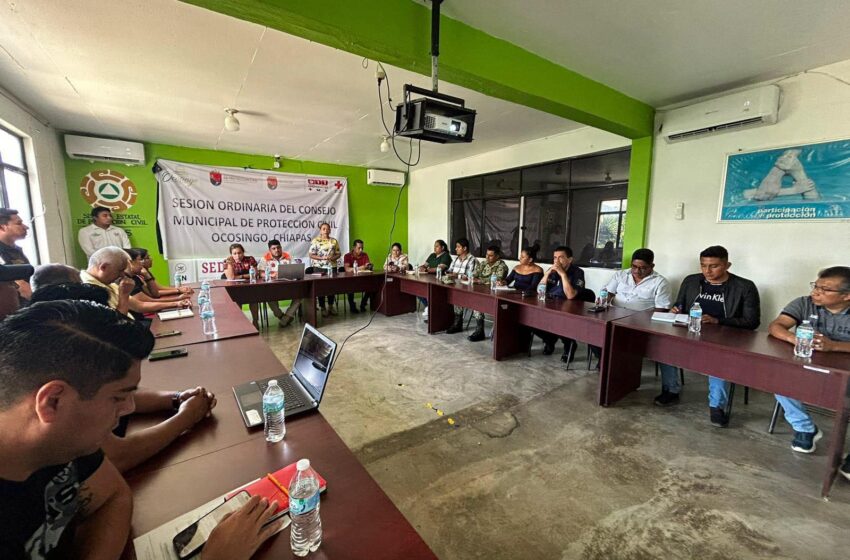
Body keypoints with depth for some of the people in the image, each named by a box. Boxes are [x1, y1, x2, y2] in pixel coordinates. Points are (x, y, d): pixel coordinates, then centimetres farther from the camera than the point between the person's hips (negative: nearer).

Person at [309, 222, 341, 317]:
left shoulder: (334, 241, 7)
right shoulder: (315, 240, -2)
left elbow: (339, 254, 8)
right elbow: (311, 255, -5)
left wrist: (333, 257, -13)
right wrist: (322, 257, -19)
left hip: (332, 267, 3)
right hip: (319, 268, -3)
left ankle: (331, 306, 21)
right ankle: (322, 308, 13)